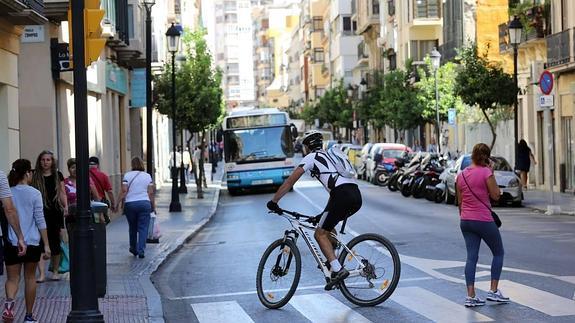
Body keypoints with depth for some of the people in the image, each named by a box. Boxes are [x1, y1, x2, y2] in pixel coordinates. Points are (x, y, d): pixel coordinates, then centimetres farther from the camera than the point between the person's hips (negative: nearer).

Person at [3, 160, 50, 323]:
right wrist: (46, 245, -1)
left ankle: (9, 301, -27)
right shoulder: (34, 193, -5)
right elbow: (40, 220, -5)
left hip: (12, 242, 1)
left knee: (12, 278, 5)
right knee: (30, 277, 14)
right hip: (32, 242, -1)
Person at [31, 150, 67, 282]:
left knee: (55, 243, 7)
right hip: (41, 212, -1)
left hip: (55, 212, 1)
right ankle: (42, 274, -11)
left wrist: (66, 207, -6)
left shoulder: (58, 175, 7)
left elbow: (62, 193, 7)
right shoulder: (35, 176, 4)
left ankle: (55, 271, 21)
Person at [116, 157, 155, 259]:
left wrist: (117, 203, -3)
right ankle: (141, 251, -8)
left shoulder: (127, 175, 1)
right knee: (143, 228, 1)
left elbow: (124, 191, -7)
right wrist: (153, 205, 10)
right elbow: (151, 193, 2)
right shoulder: (147, 176, 5)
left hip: (130, 204, 0)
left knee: (133, 227, 15)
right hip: (144, 203, 0)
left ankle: (133, 249, 27)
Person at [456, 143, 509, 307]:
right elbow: (496, 195, -8)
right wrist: (491, 173, -5)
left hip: (466, 221, 6)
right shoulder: (486, 172, -13)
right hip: (483, 220, -6)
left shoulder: (461, 175, 6)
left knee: (471, 257, 6)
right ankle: (493, 291, 9)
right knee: (498, 252, 12)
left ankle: (470, 296, 0)